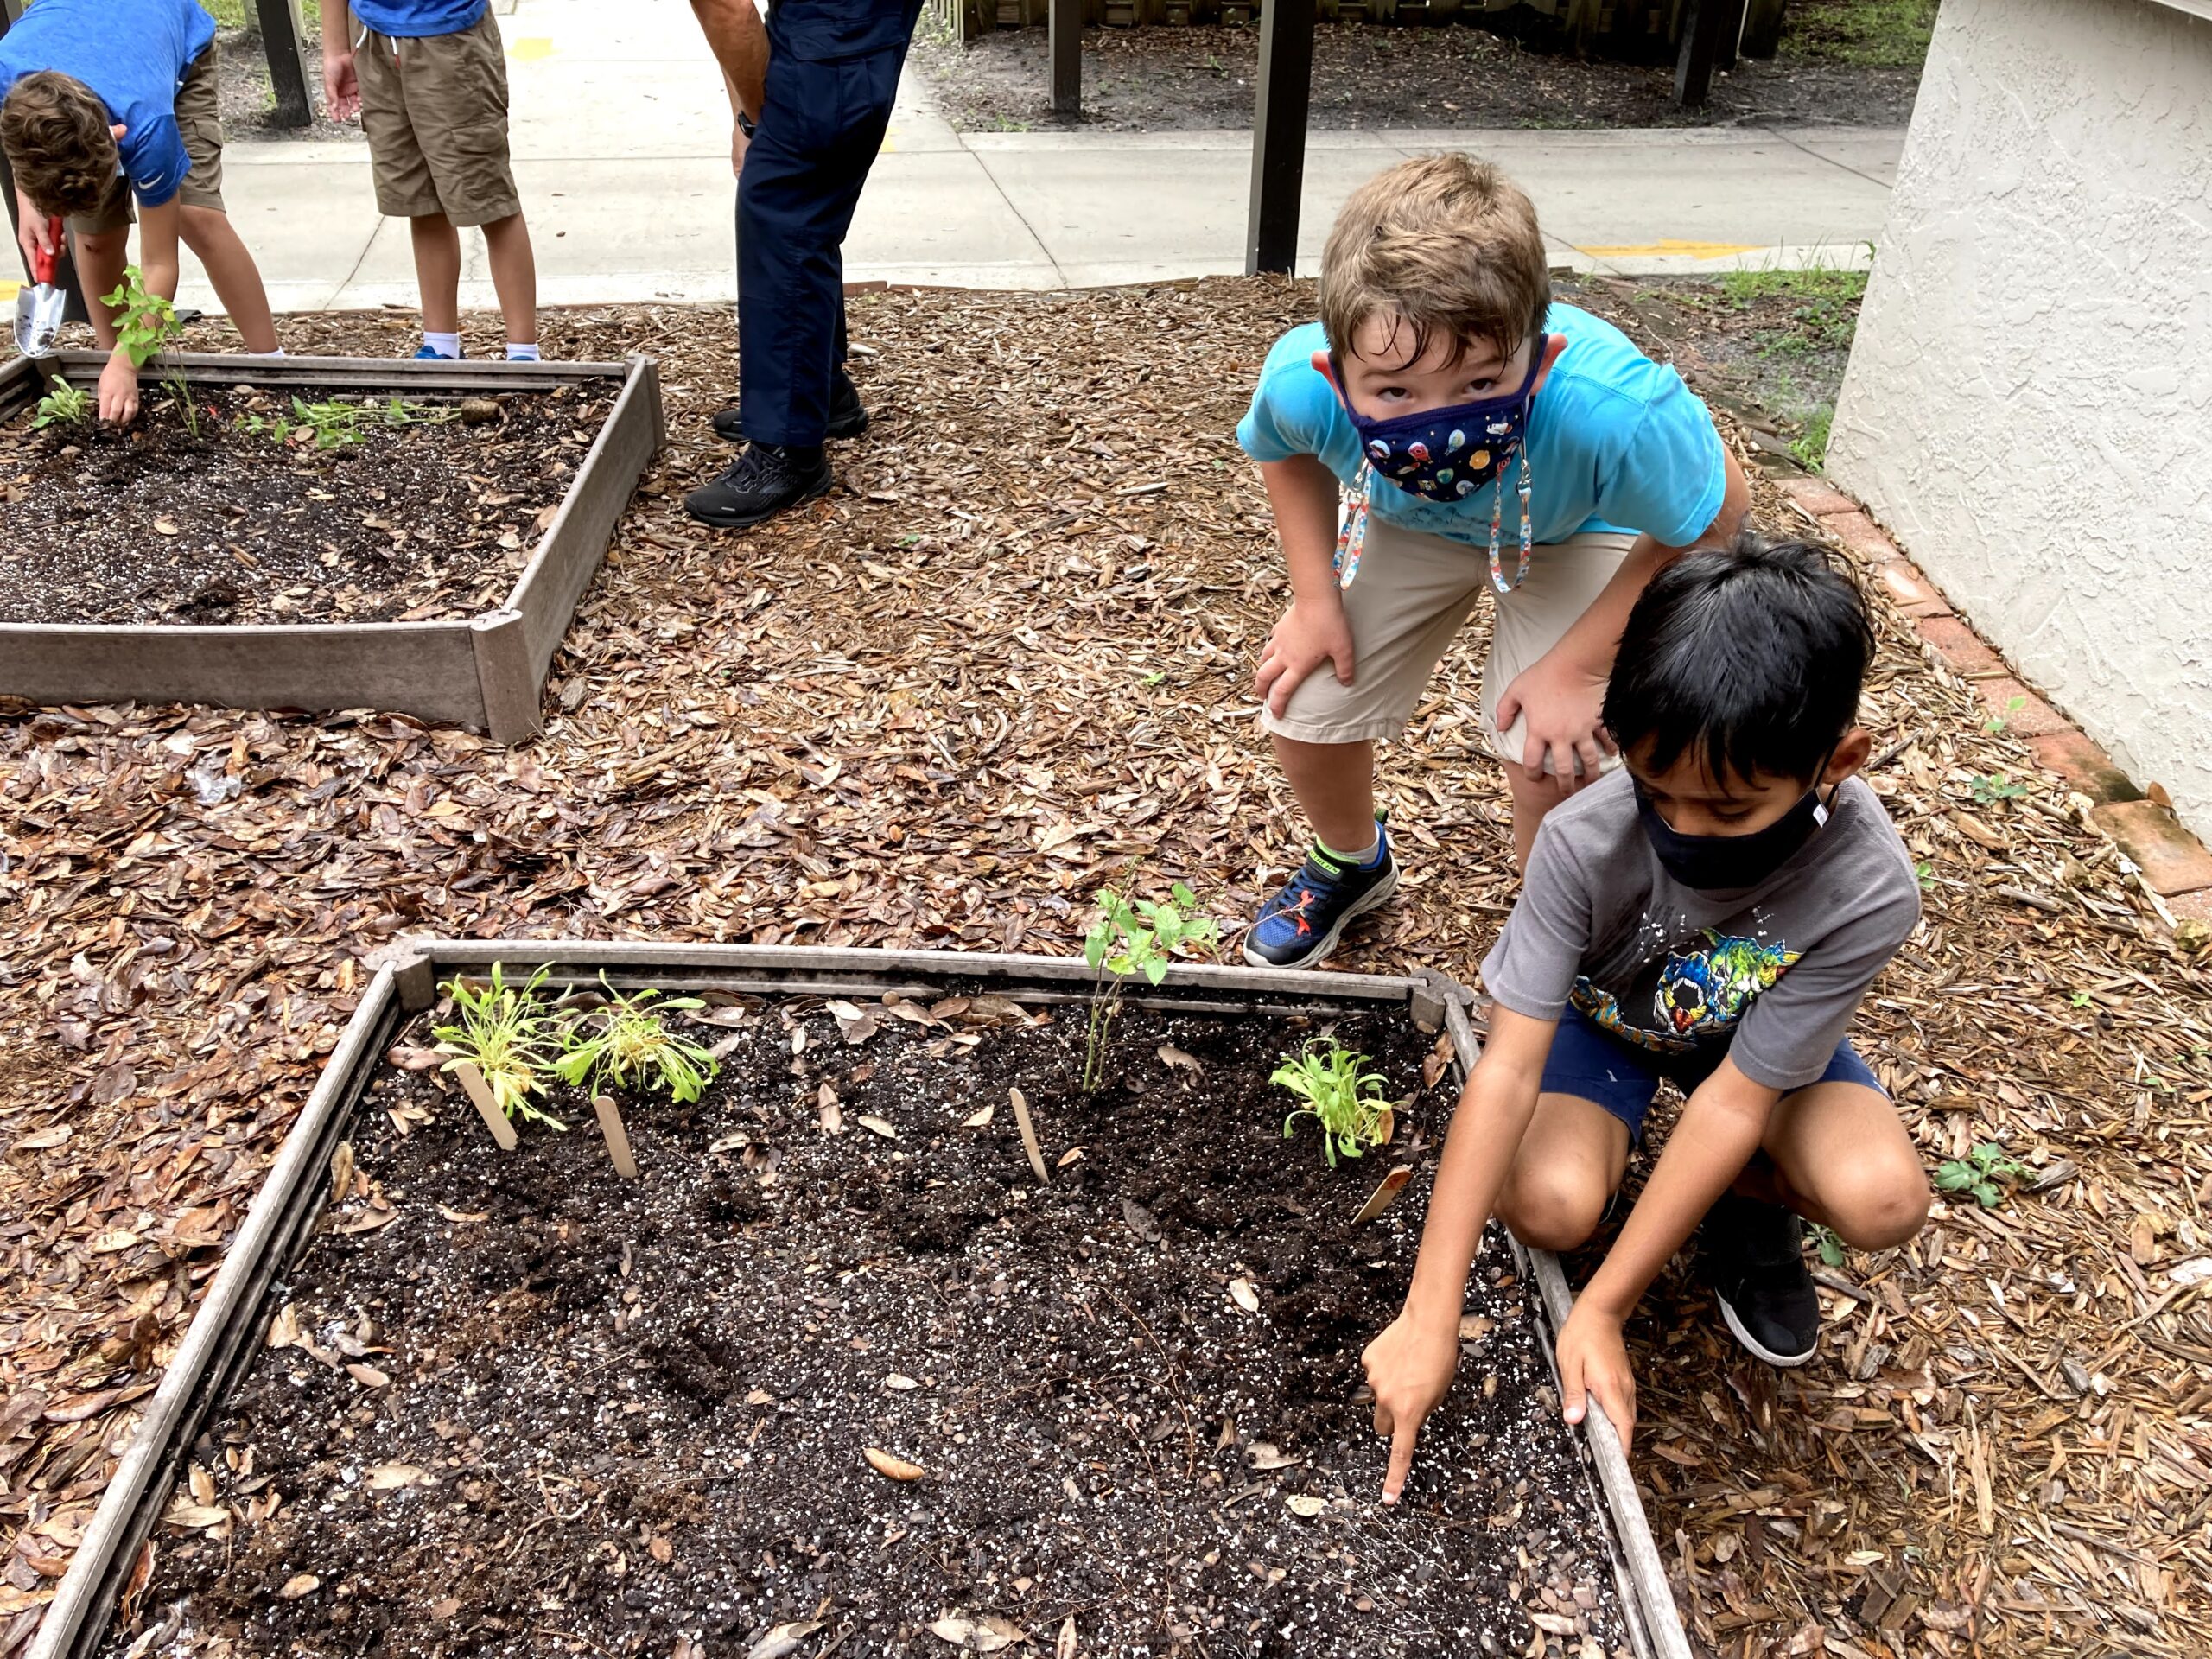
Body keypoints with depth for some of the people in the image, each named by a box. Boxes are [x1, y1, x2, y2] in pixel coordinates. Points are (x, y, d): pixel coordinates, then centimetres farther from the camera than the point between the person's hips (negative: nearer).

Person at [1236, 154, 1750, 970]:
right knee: (1302, 711, -1)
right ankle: (1351, 863, 35)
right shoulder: (1299, 381, -38)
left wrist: (1577, 665, -21)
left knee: (1552, 764, -16)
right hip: (1401, 526, 3)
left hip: (1576, 532, -2)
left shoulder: (1615, 412, -45)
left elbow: (1714, 517, -22)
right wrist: (1314, 598, -13)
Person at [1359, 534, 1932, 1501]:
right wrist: (1430, 1320, -39)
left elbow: (1735, 1098, -30)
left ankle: (1748, 1195, 8)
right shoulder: (1586, 841, -36)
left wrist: (1602, 1312, -30)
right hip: (1606, 1012, 0)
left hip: (1762, 1028, 1)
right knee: (1547, 1204, -28)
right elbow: (1507, 1067, -36)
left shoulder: (1867, 892, -34)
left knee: (1881, 1201, -26)